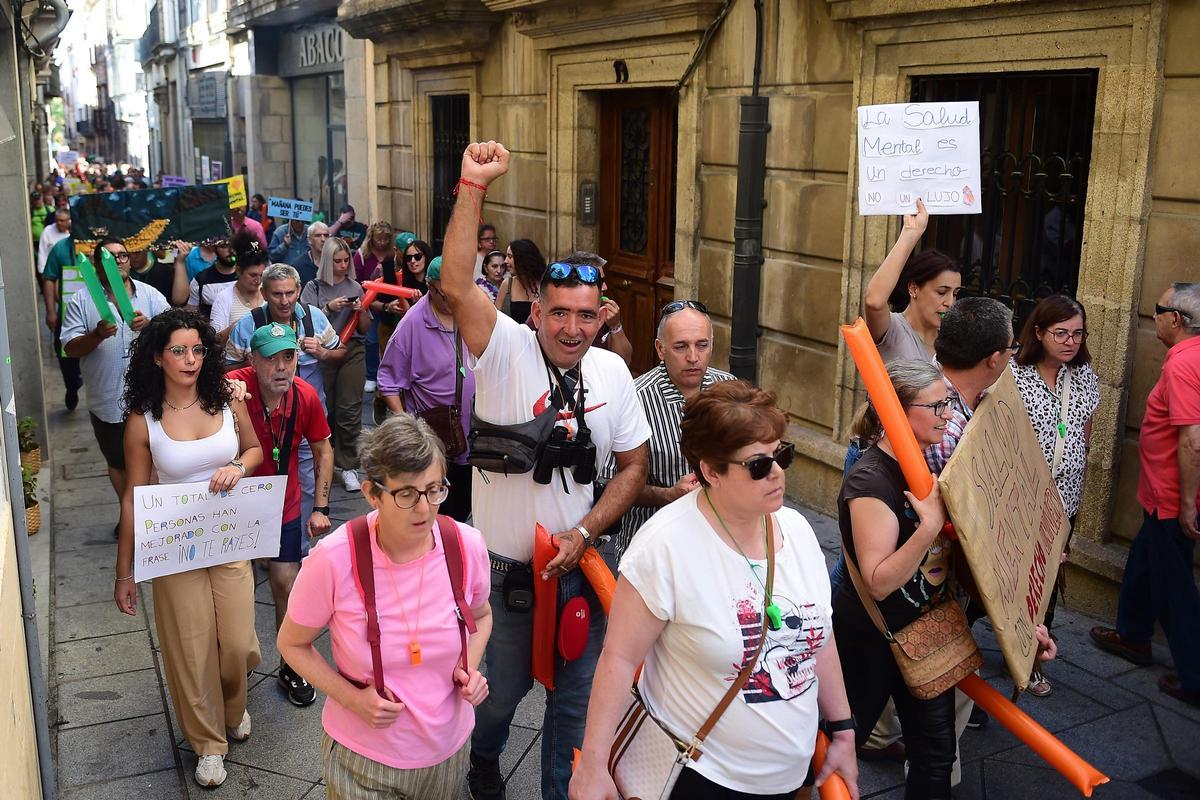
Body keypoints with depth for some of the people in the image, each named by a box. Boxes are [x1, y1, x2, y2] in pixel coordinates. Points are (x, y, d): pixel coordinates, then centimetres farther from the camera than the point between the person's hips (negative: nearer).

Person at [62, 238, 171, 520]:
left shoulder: (150, 294, 1)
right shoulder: (81, 301, -2)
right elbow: (71, 348, -6)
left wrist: (149, 326, -25)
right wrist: (98, 335, -25)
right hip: (109, 401, 0)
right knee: (118, 462, 16)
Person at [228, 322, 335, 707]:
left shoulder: (305, 396, -14)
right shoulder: (234, 388, -25)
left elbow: (323, 451, 1)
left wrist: (320, 508, -1)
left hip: (284, 509, 2)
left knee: (288, 587, 8)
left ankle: (291, 668, 28)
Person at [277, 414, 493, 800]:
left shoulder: (467, 545, -16)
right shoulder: (333, 560, -24)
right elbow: (292, 643, -7)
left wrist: (470, 669, -11)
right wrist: (353, 699, -19)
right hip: (362, 757, -3)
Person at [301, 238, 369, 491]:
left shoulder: (355, 287, 12)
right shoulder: (314, 287, 6)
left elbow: (364, 329, 15)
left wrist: (361, 311, -4)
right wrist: (329, 308, -13)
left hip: (352, 352, 1)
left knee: (350, 409, -4)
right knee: (324, 410, 1)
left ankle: (348, 466, 1)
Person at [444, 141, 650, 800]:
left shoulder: (612, 372, -3)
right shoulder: (506, 351, -14)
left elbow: (634, 464, 3)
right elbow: (455, 286, -30)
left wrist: (583, 532, -9)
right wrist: (473, 187, -34)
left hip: (579, 564, 3)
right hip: (504, 568, -2)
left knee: (577, 696, 15)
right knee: (502, 689, 18)